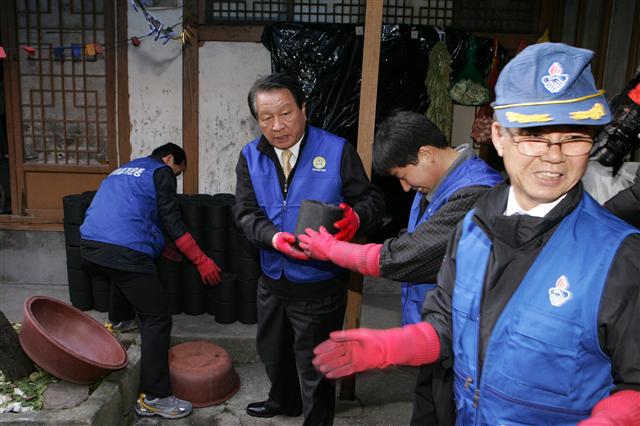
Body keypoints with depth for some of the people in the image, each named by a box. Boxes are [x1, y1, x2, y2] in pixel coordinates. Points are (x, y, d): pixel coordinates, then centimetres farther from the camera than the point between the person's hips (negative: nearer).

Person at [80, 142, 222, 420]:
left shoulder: (124, 170, 29)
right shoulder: (161, 172, 5)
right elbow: (172, 222, -2)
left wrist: (160, 247, 41)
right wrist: (202, 261, 1)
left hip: (90, 248, 9)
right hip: (124, 252, -9)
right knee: (157, 318, -4)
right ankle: (153, 398, -4)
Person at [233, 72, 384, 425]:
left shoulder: (337, 150, -13)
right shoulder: (251, 156, -2)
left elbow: (372, 200, -11)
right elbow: (245, 212, -8)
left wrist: (356, 218, -35)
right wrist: (274, 237, -29)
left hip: (320, 286, -5)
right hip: (271, 280, 5)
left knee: (314, 367, 11)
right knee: (272, 351, 28)